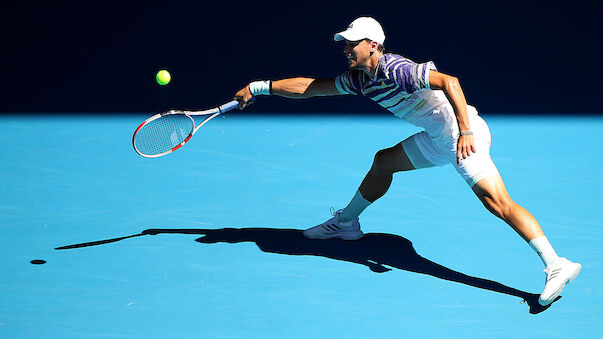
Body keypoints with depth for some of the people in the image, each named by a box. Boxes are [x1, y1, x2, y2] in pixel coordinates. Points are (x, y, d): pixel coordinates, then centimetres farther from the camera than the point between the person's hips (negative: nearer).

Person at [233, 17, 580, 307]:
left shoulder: (396, 69, -20)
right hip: (439, 138, 9)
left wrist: (465, 132, -36)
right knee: (385, 161, 21)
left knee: (497, 202, -22)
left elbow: (449, 81, -29)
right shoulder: (359, 79, 8)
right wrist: (258, 87, 18)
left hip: (464, 136, -9)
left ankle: (556, 265, -29)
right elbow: (309, 87, 18)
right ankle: (346, 222, 42)